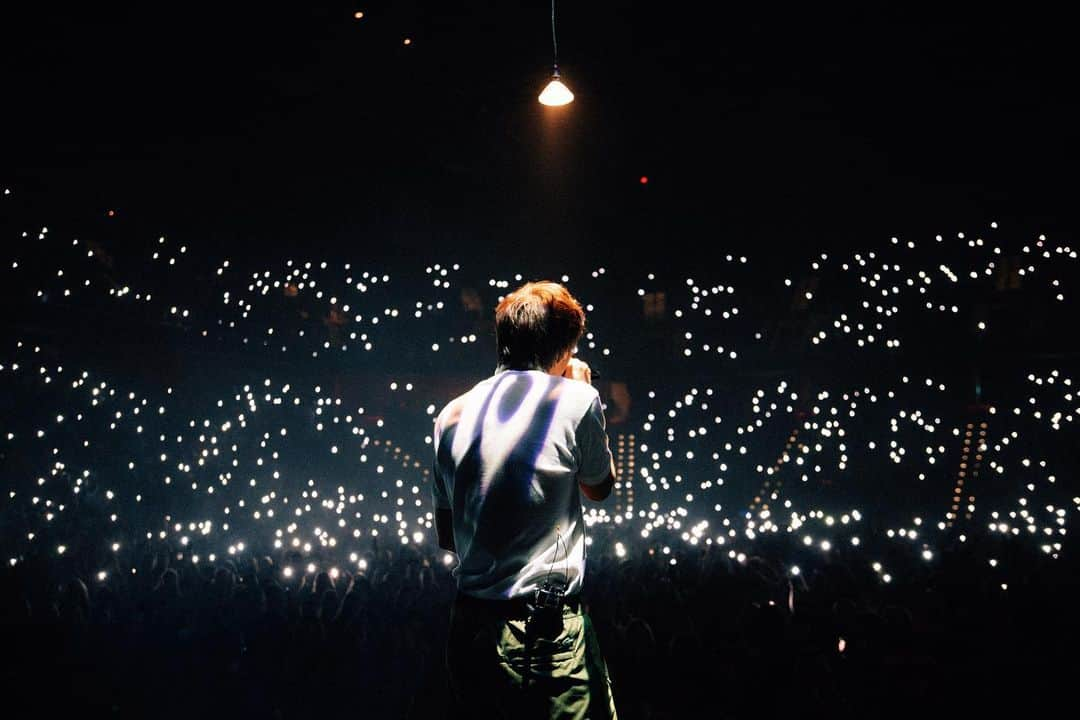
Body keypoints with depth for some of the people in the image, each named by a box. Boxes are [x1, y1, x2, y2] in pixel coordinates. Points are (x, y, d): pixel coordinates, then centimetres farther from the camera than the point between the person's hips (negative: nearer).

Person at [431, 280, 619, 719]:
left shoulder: (452, 416, 6)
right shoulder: (576, 400, -9)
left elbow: (446, 537, 13)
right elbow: (601, 487, 10)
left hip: (469, 626, 6)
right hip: (549, 629, -5)